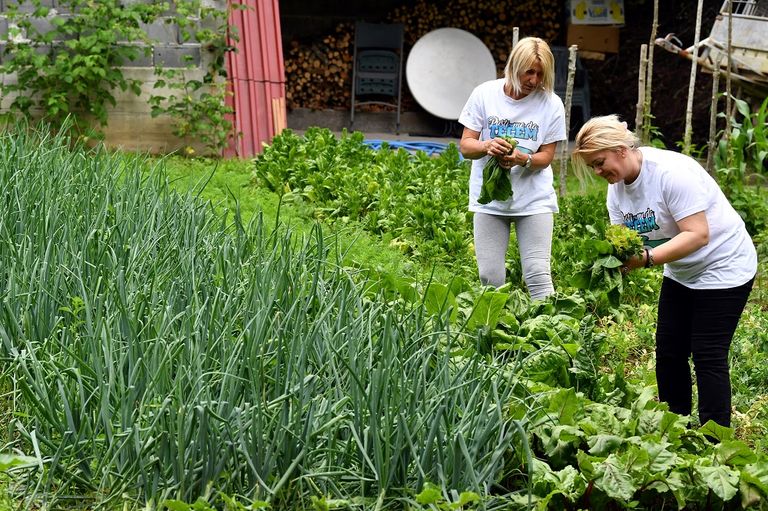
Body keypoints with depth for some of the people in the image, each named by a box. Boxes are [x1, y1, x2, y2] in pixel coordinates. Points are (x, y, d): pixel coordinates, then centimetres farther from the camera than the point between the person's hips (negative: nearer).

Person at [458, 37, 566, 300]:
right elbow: (465, 145, -1)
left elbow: (546, 156, -1)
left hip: (534, 199, -1)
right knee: (490, 278, 1)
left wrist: (522, 159, -24)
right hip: (489, 199, 1)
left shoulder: (551, 104, -3)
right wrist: (486, 146, -25)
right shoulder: (485, 94, -2)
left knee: (538, 276, -7)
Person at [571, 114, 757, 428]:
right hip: (680, 273, 8)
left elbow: (698, 235, -31)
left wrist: (646, 258, -40)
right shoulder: (617, 187, -1)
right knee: (668, 352, 6)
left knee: (707, 356, -10)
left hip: (722, 268, -8)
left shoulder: (671, 172, -27)